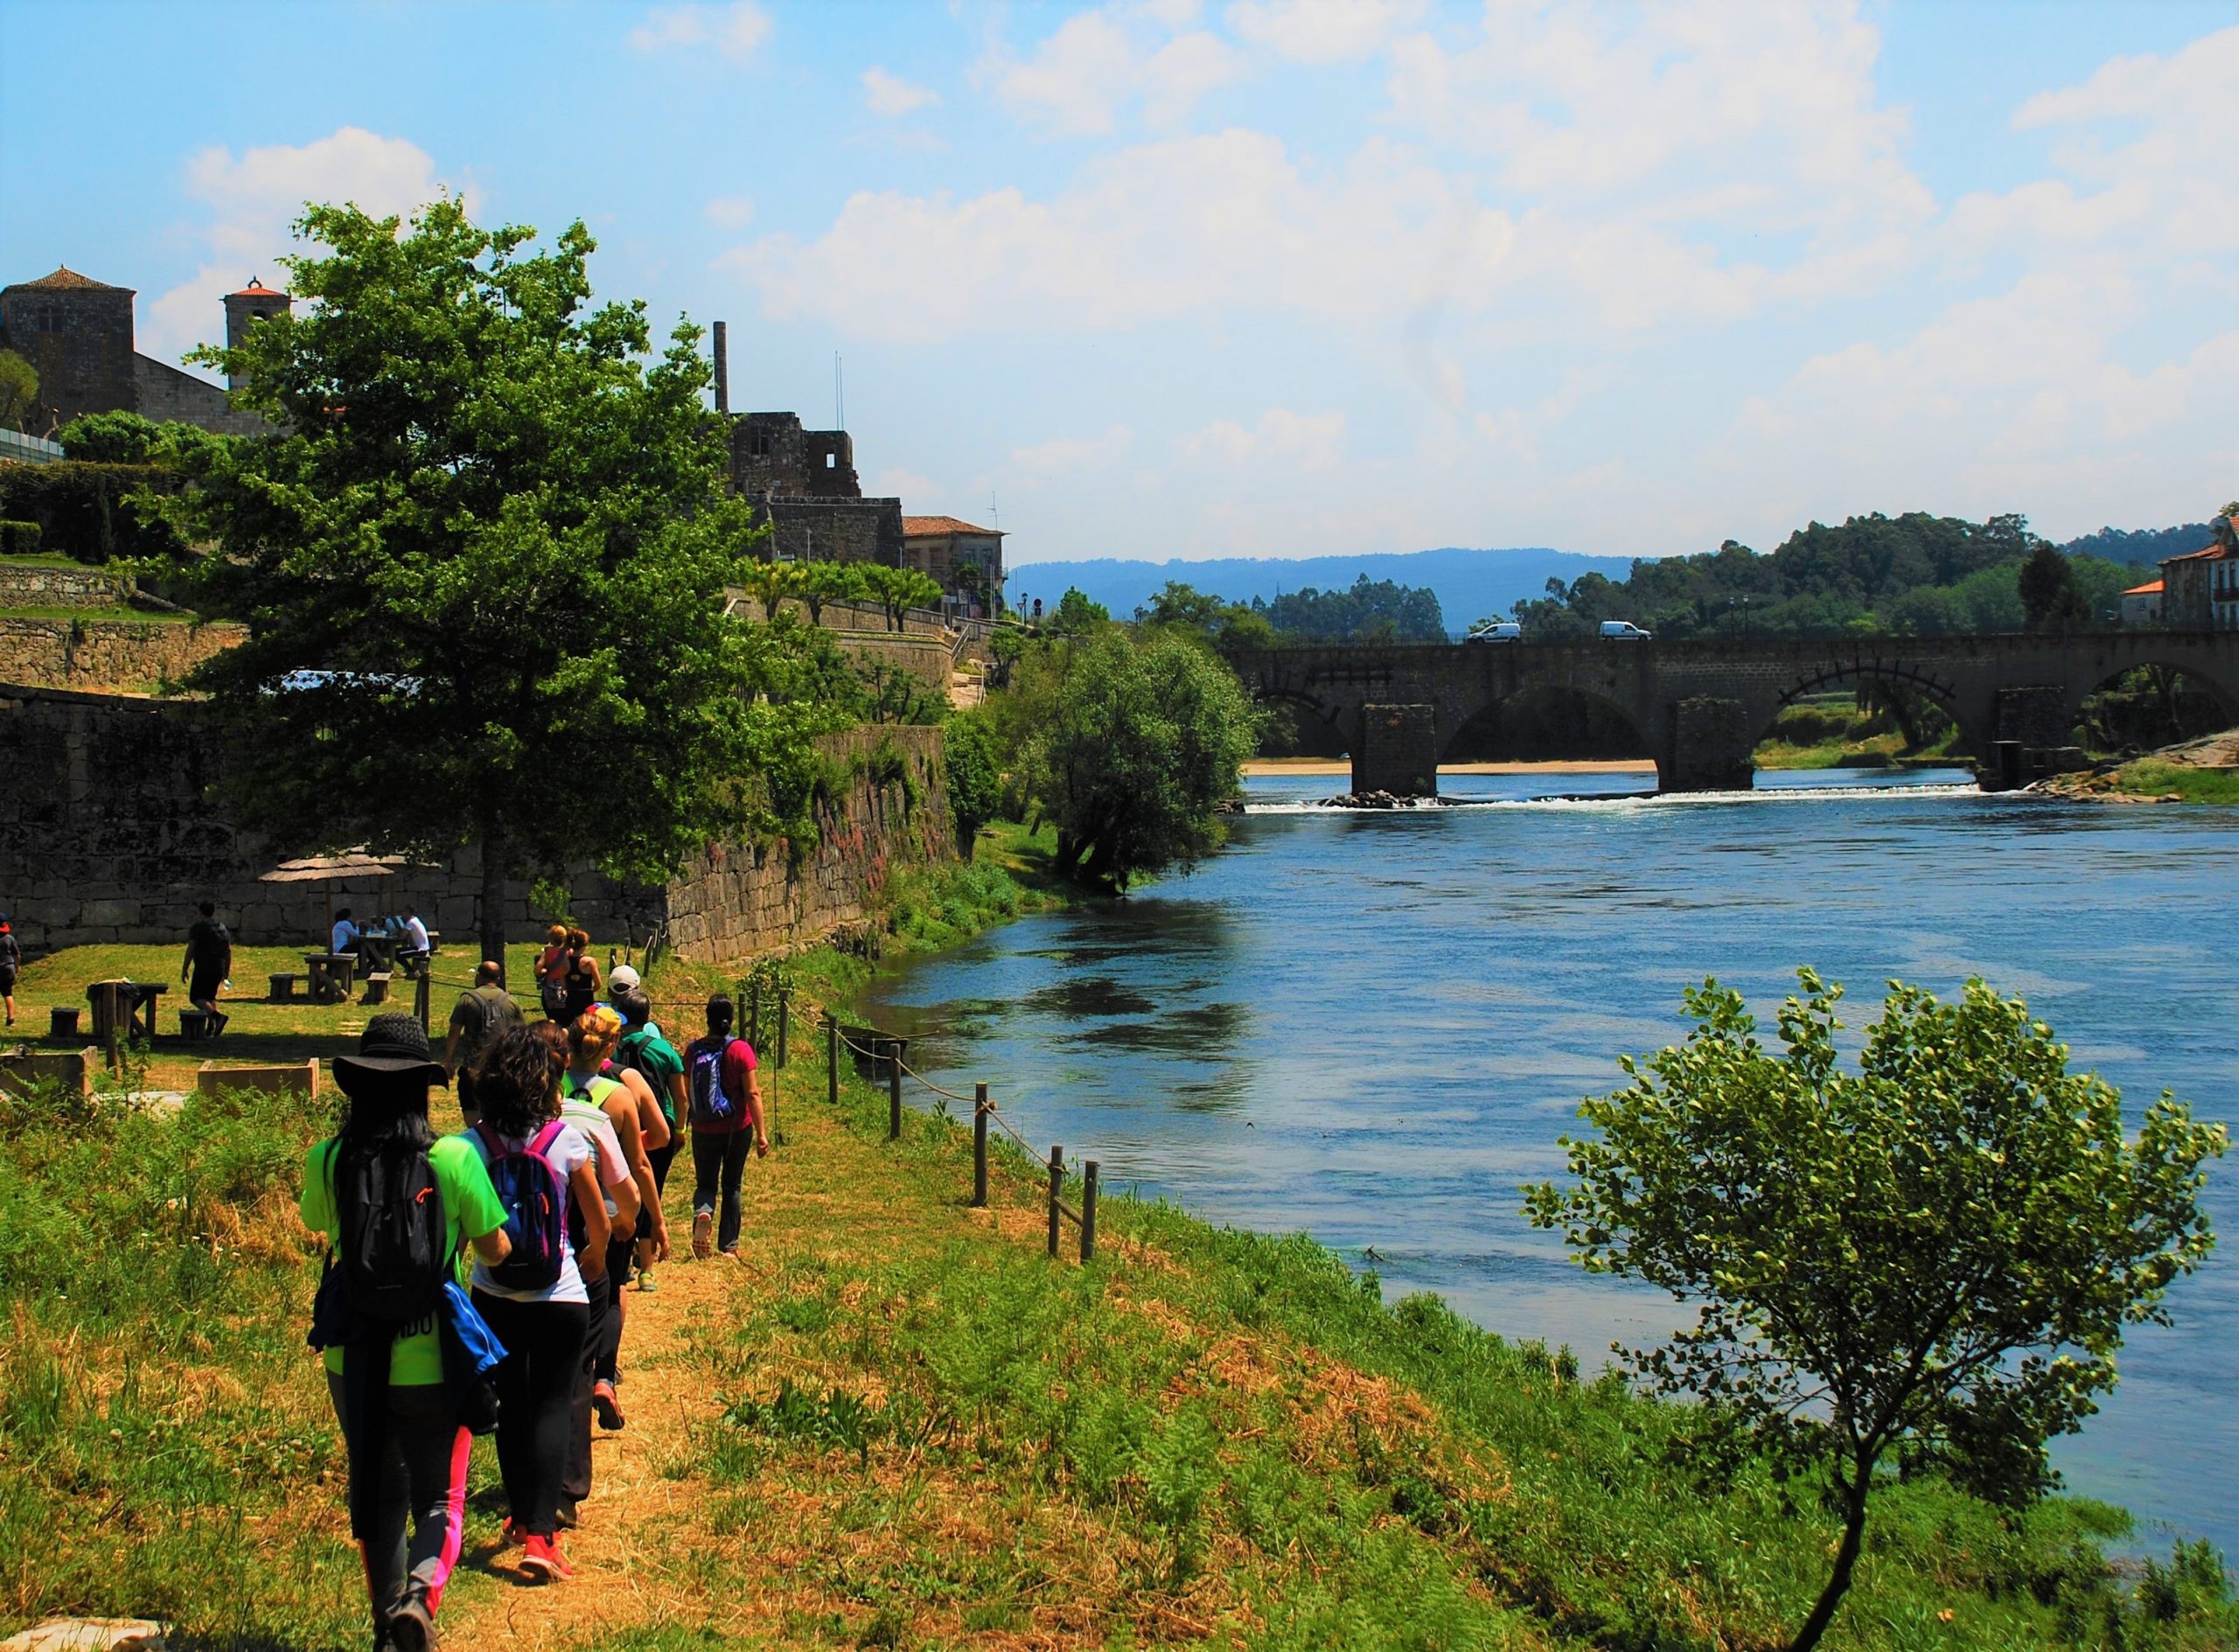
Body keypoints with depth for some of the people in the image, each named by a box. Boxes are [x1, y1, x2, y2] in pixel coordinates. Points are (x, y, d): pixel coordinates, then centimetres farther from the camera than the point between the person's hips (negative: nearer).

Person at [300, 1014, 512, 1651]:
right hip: (432, 1361, -2)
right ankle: (421, 1592, -16)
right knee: (439, 1499, 11)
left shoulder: (327, 1162, -8)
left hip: (353, 1359, 2)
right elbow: (496, 1249, -4)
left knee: (377, 1492, 22)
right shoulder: (455, 1159, -14)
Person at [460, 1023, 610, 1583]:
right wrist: (593, 1260, 20)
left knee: (510, 1405, 17)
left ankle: (521, 1518, 30)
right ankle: (541, 1534, -7)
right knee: (551, 1406, 3)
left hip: (493, 1298, 2)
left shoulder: (472, 1145, -9)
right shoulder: (566, 1139, -10)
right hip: (559, 1297, -2)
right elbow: (599, 1222, -1)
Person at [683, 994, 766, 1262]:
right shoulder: (740, 1049, -12)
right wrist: (761, 1134, -9)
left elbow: (686, 1092, 5)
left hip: (704, 1130, 1)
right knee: (732, 1185, 13)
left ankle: (703, 1212, -20)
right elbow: (752, 1094, -13)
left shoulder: (694, 1050, -4)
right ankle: (728, 1245, 15)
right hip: (738, 1129, -1)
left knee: (705, 1183, 13)